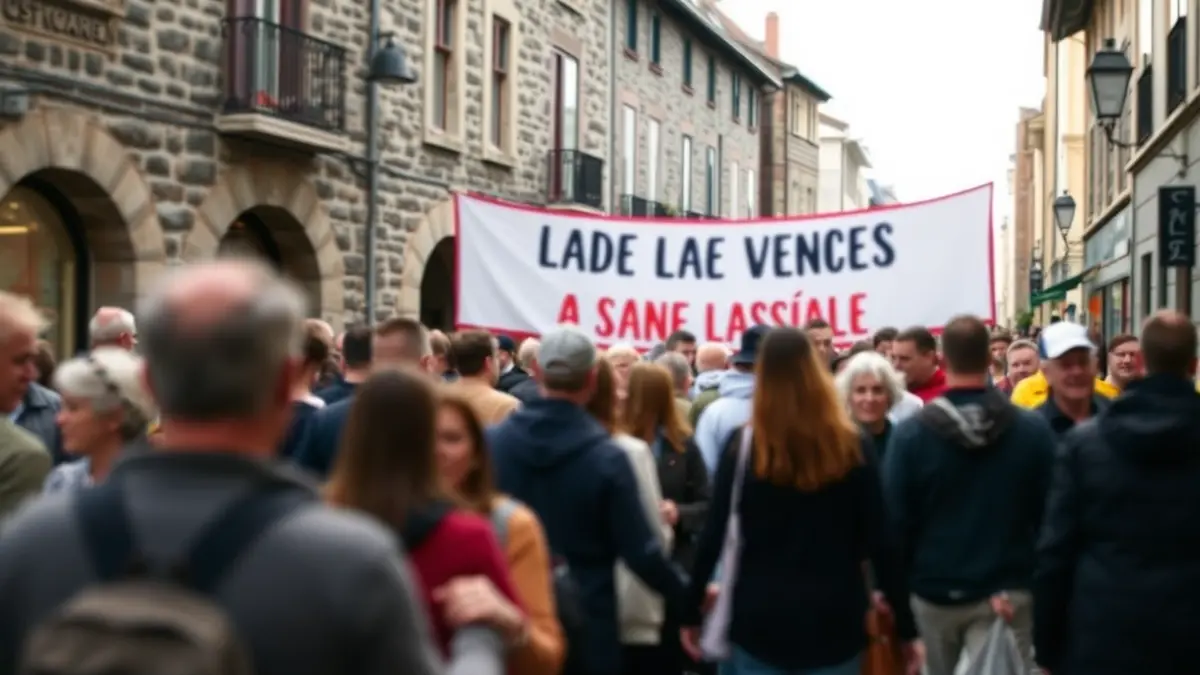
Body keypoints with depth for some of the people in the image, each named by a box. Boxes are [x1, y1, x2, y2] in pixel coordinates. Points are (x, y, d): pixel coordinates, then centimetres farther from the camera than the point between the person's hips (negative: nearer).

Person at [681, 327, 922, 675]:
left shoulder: (743, 446, -3)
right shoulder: (852, 446, -2)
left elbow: (713, 536, -2)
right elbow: (881, 543, -3)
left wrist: (691, 612, 8)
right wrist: (906, 628, 3)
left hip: (760, 620, 0)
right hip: (834, 621, 0)